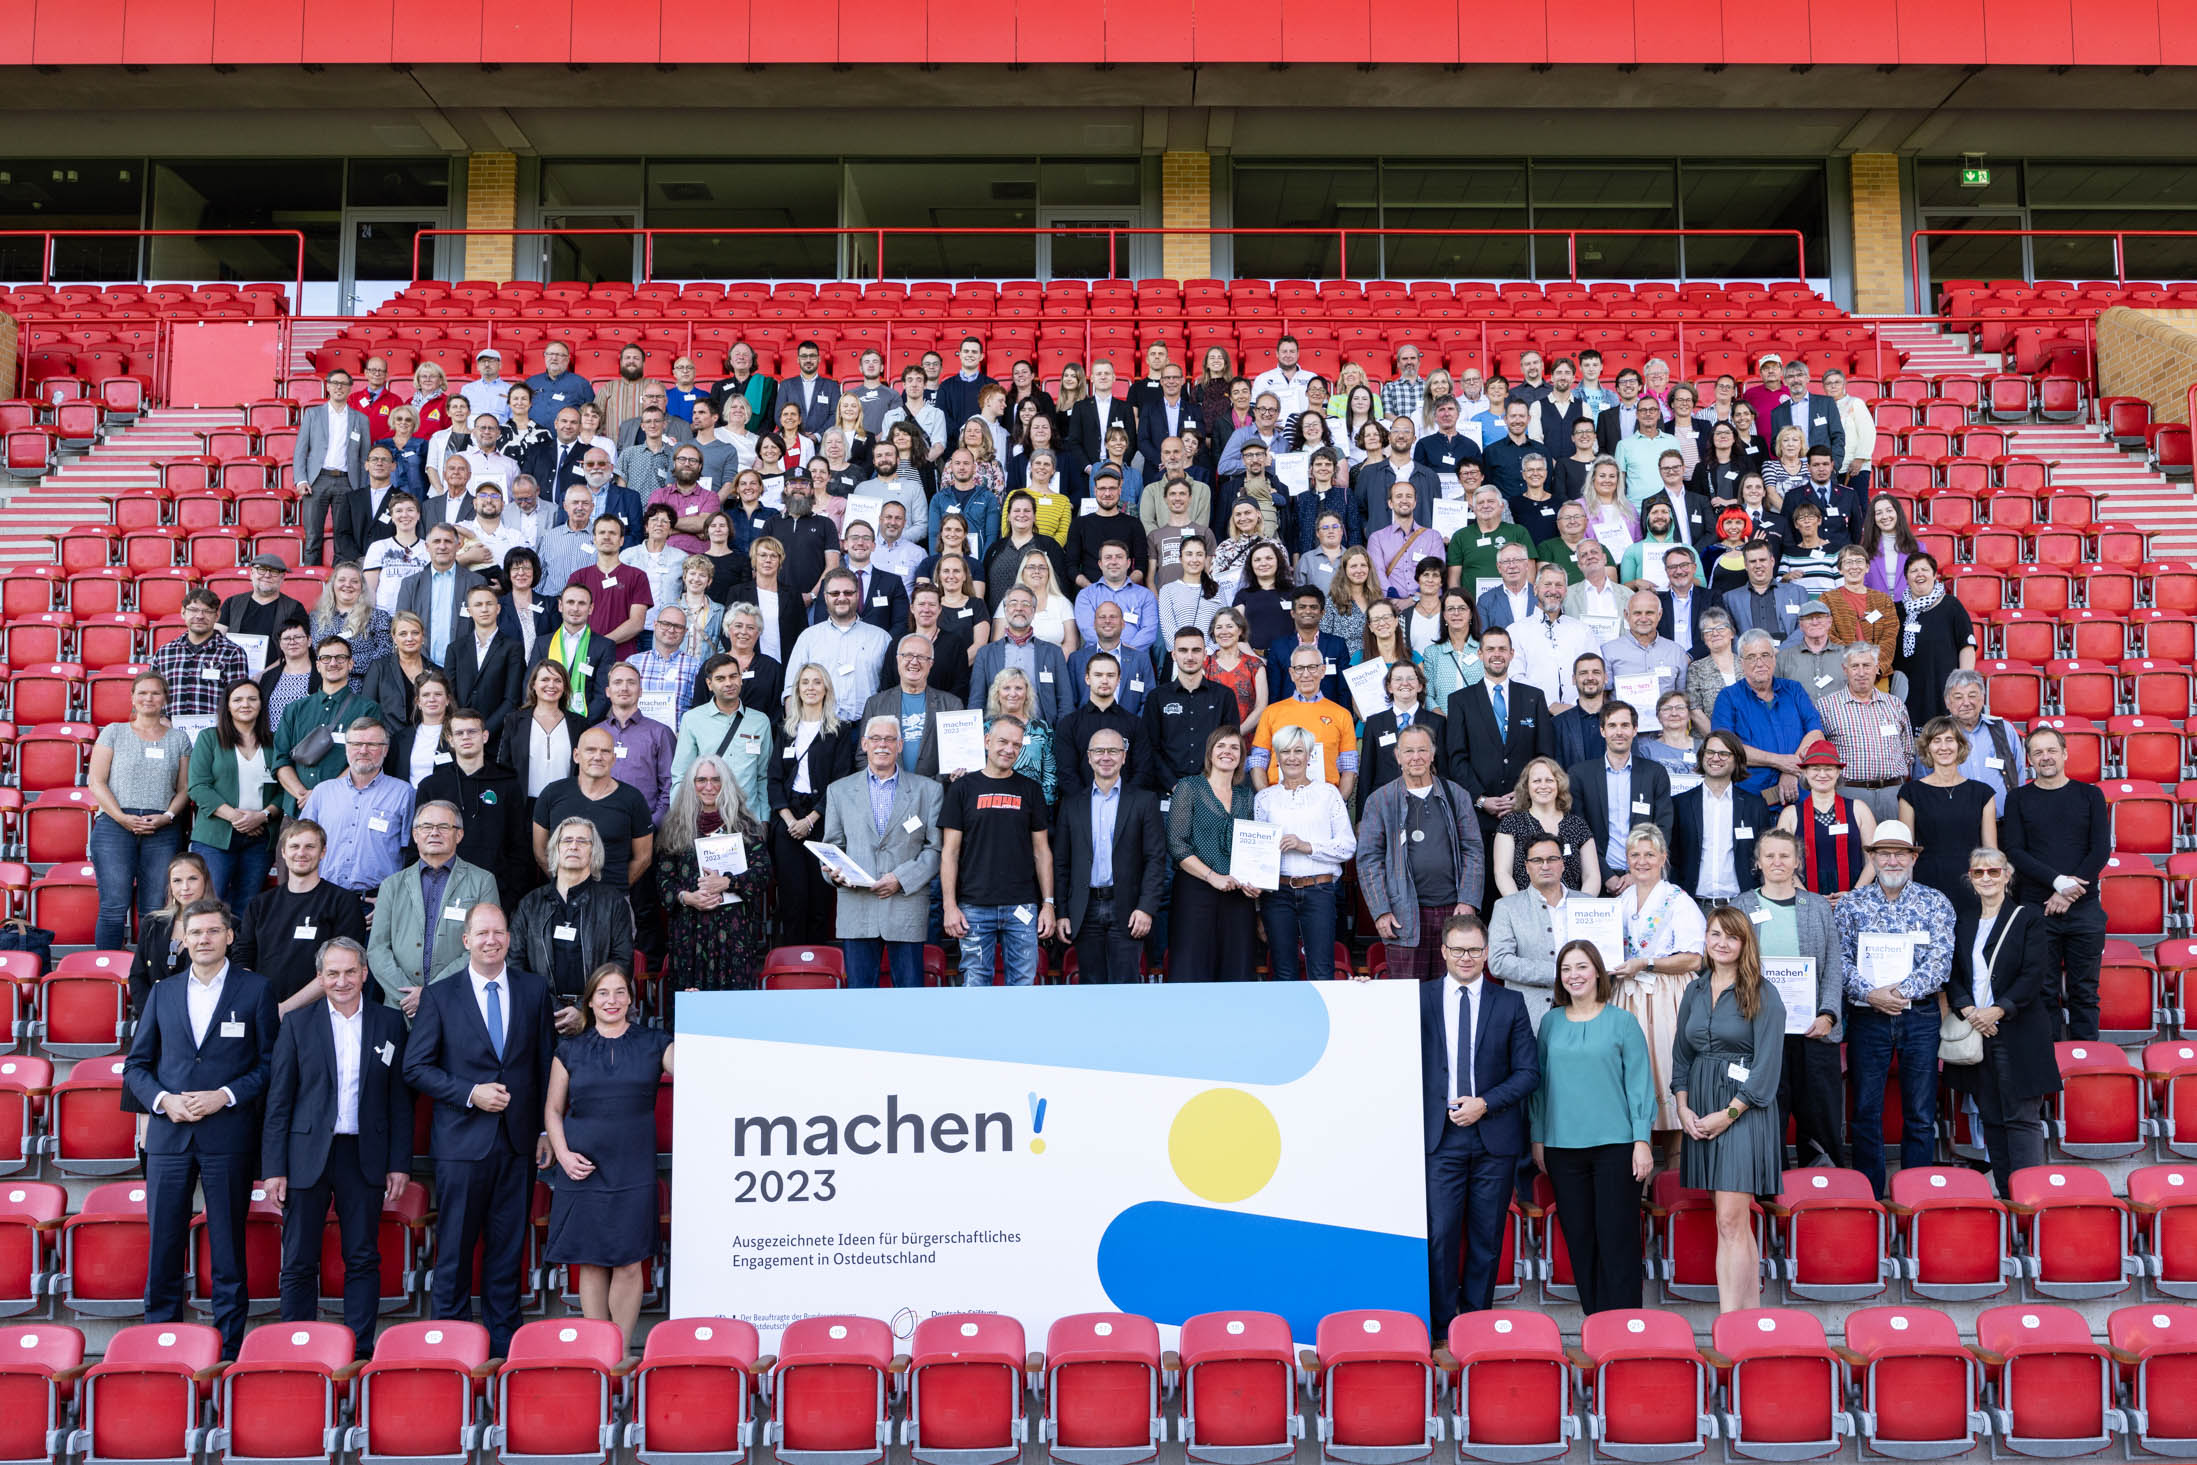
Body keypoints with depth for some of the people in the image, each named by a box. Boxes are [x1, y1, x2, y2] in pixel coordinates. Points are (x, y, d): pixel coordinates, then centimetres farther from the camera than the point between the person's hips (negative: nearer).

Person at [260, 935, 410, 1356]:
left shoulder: (389, 1023, 5)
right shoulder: (298, 1025, 2)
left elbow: (400, 1100, 6)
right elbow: (278, 1101, 1)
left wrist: (400, 1164, 1)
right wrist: (273, 1168, -5)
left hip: (365, 1158, 1)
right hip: (308, 1156, -1)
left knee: (363, 1260, 6)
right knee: (300, 1262, 4)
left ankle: (360, 1351, 14)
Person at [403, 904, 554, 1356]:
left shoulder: (535, 990, 6)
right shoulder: (440, 996, 1)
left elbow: (546, 1064, 9)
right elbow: (416, 1068, -1)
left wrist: (547, 1131, 5)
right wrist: (470, 1094, -13)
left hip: (518, 1143, 2)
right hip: (462, 1142, -2)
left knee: (508, 1246, 8)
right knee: (455, 1247, 3)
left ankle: (504, 1341, 18)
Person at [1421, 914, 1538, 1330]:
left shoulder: (1510, 1004, 7)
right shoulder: (1420, 999, 6)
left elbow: (1529, 1072, 4)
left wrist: (1485, 1104, -9)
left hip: (1494, 1137, 1)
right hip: (1440, 1136, -1)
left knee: (1487, 1237, 7)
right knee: (1440, 1234, -4)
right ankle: (1443, 1324, 8)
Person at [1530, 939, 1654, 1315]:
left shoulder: (1622, 1021, 2)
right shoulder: (1550, 1023, 9)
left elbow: (1640, 1082, 0)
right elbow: (1539, 1082, 13)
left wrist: (1642, 1141, -5)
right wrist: (1538, 1138, 9)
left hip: (1615, 1144, -3)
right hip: (1563, 1145, 3)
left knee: (1617, 1237, -3)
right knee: (1578, 1237, 6)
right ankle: (1593, 1319, 16)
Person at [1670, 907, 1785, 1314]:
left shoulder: (1762, 994, -4)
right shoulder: (1695, 992, 13)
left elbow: (1767, 1064, -9)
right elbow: (1681, 1055, 16)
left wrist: (1728, 1113, -12)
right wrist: (1683, 1107, 3)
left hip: (1743, 1111, -6)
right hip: (1700, 1111, 6)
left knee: (1730, 1221, -11)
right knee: (1737, 1222, 10)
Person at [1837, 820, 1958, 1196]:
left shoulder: (1935, 903, 5)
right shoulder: (1851, 904, 6)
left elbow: (1941, 961, -5)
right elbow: (1840, 959, -1)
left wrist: (1902, 991, -17)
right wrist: (1870, 994, -17)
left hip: (1920, 1016, 0)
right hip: (1867, 1017, 0)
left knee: (1921, 1115, 3)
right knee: (1866, 1111, 4)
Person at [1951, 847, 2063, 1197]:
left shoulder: (2028, 917, 1)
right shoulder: (1963, 922, 15)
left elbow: (2034, 975, -7)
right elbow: (1953, 975, 10)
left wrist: (1997, 1010, -14)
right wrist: (1968, 1010, -8)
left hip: (2019, 1033, -4)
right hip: (1976, 1032, 5)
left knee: (2022, 1116, -7)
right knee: (1991, 1117, 6)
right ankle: (2006, 1196, 12)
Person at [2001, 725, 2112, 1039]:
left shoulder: (2090, 795, 9)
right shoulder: (2019, 799, 7)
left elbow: (2101, 849, 2)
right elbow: (2013, 851, -2)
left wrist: (2069, 892, -9)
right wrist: (2058, 881, -14)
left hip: (2084, 907, 1)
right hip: (2035, 907, -1)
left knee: (2084, 991, 4)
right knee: (2043, 992, 0)